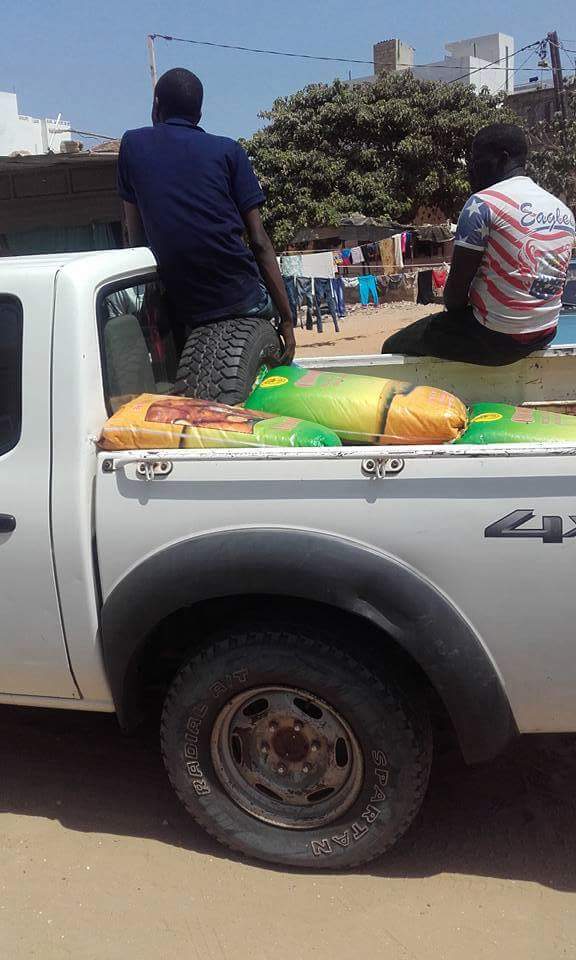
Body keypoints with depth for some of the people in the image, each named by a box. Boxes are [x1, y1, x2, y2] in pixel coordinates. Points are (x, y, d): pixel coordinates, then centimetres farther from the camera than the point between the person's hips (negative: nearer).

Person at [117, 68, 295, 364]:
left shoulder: (132, 144, 11)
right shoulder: (228, 150, 6)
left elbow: (136, 238, 12)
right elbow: (258, 240, -1)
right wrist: (286, 318, 1)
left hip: (183, 310, 1)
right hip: (243, 300, -1)